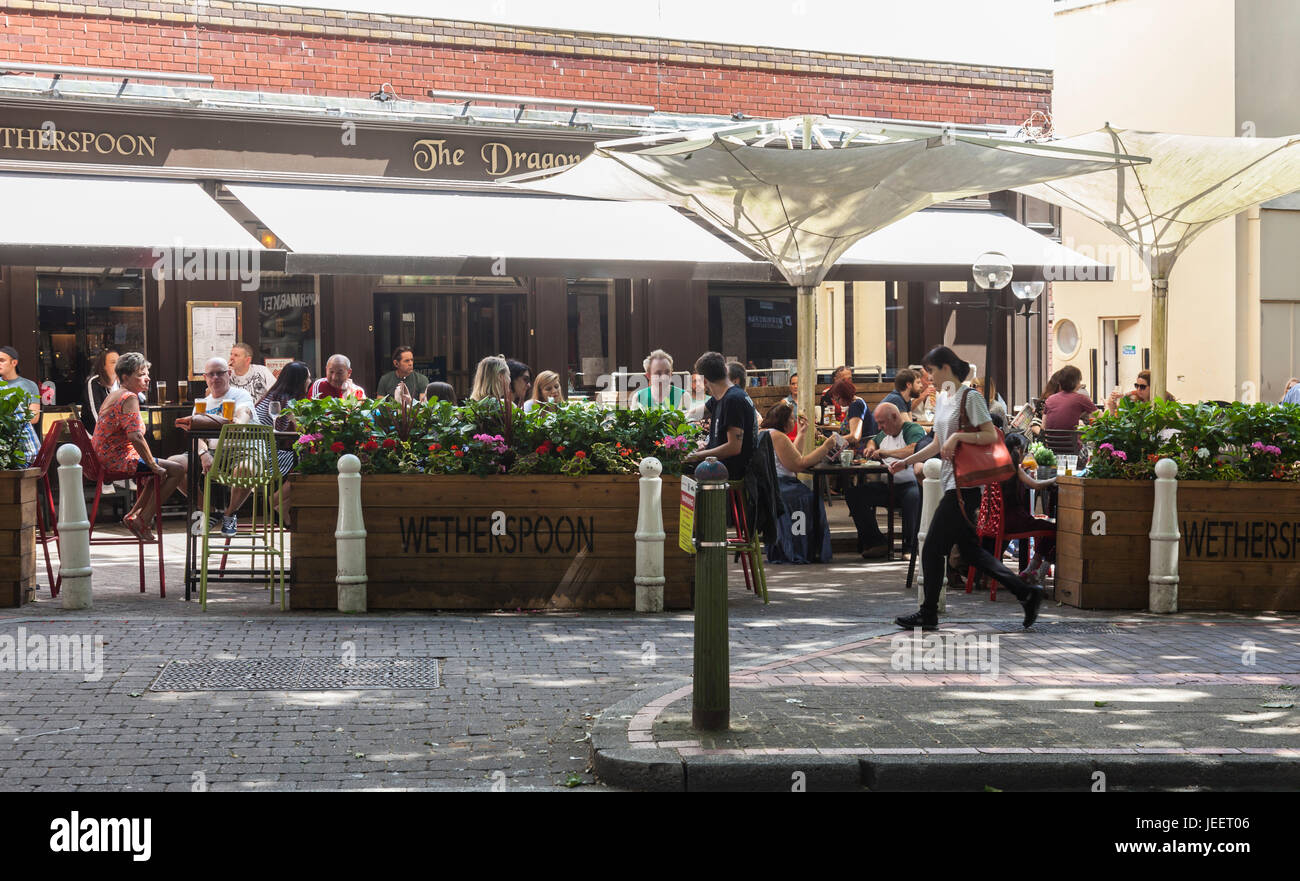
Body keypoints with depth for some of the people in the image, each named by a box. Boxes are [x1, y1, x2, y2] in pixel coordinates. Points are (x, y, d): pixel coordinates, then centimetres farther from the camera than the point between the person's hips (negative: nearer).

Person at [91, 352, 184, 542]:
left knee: (160, 471, 25)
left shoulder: (112, 396, 17)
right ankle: (142, 521, -6)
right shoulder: (129, 398, -16)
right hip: (119, 461, -10)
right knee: (176, 471, -8)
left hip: (103, 459, 10)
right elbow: (135, 436, -27)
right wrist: (154, 466, -18)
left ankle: (133, 515, 20)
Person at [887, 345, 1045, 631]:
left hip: (965, 486, -10)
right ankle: (1026, 592, 11)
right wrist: (906, 462, 16)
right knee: (970, 549, 10)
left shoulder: (970, 397, -10)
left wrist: (957, 436, -22)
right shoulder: (942, 400, 17)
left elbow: (991, 436, -17)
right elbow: (937, 445, 23)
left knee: (933, 548, -4)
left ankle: (928, 614, 6)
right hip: (953, 482, 10)